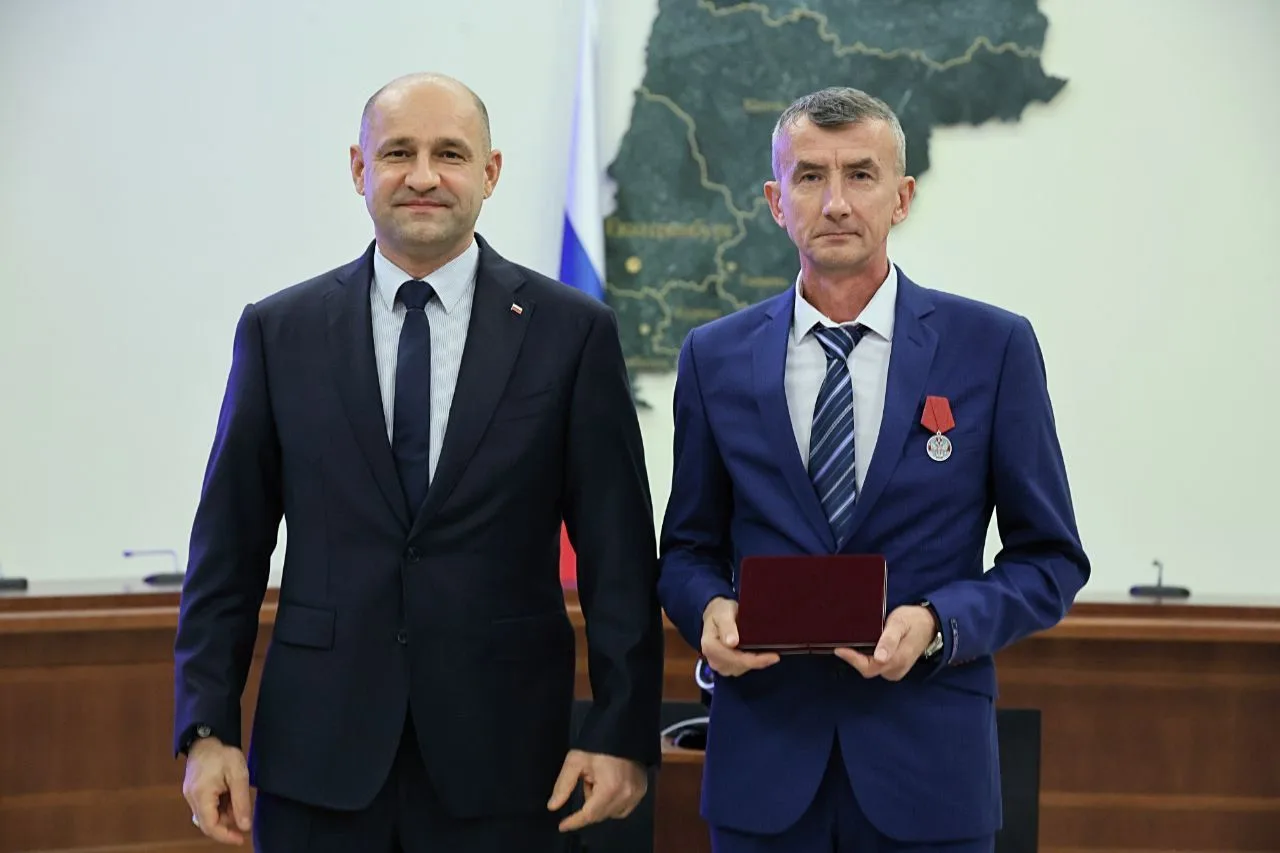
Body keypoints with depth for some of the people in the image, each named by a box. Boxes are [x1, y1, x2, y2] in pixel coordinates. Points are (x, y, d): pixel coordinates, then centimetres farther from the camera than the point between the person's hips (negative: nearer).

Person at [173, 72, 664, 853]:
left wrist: (622, 732, -4)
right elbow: (230, 546, 6)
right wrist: (208, 728, 0)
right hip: (317, 756, 1)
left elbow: (617, 550, 0)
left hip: (499, 758, -1)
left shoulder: (572, 331, 1)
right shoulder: (279, 332, 5)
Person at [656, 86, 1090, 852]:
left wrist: (937, 624, -15)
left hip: (927, 764, -1)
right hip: (761, 766, 2)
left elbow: (1050, 559, 2)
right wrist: (709, 609, -9)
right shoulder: (717, 357, 5)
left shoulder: (993, 348, -1)